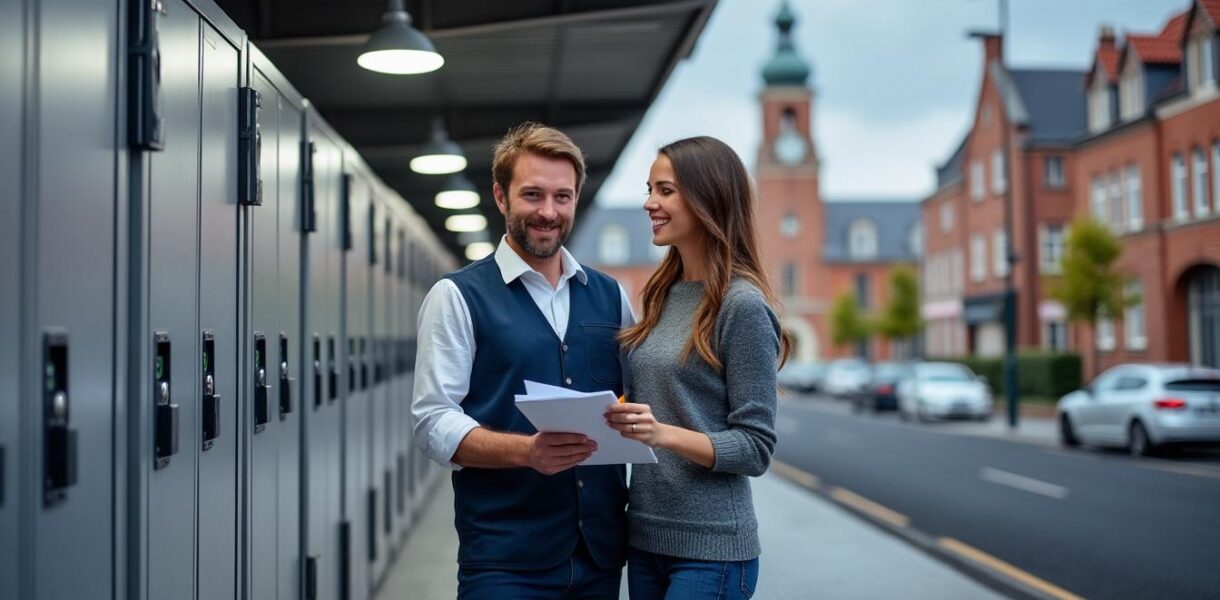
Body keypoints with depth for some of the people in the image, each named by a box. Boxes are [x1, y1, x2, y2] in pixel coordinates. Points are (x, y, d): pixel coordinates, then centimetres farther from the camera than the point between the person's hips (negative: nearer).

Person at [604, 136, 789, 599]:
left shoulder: (742, 305, -12)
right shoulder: (662, 296, 8)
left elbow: (755, 448, -13)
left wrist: (663, 434, -25)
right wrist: (619, 419, -2)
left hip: (710, 548, -7)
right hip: (645, 539, 7)